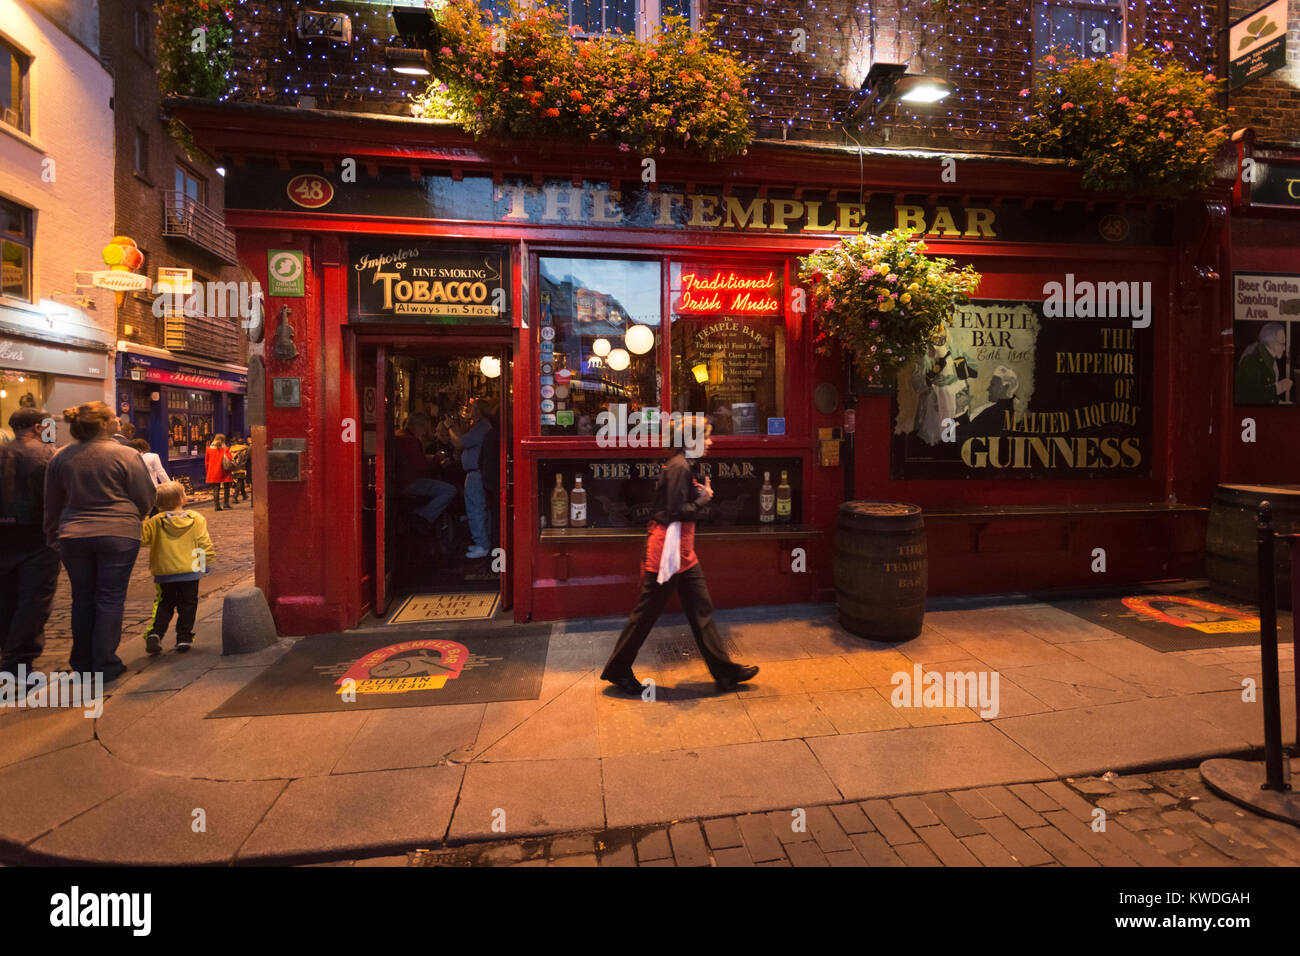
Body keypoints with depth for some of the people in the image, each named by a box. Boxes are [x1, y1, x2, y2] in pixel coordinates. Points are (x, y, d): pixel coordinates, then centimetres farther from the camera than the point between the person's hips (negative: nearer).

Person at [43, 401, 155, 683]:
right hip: (118, 535, -4)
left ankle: (83, 663, 27)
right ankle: (105, 666, 8)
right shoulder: (126, 455, -9)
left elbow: (52, 504, 14)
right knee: (110, 599, 3)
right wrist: (130, 519, 16)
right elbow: (146, 497, -5)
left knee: (82, 599, 15)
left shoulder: (60, 457, 5)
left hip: (73, 536, 4)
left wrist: (53, 537, 25)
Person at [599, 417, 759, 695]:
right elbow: (677, 512, -21)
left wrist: (702, 493, 1)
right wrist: (704, 499, -8)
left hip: (683, 551, 10)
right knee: (647, 612, 2)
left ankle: (725, 672, 20)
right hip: (668, 549, -10)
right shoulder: (679, 467, -16)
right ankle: (617, 669, 19)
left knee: (701, 609, 12)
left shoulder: (683, 465, 15)